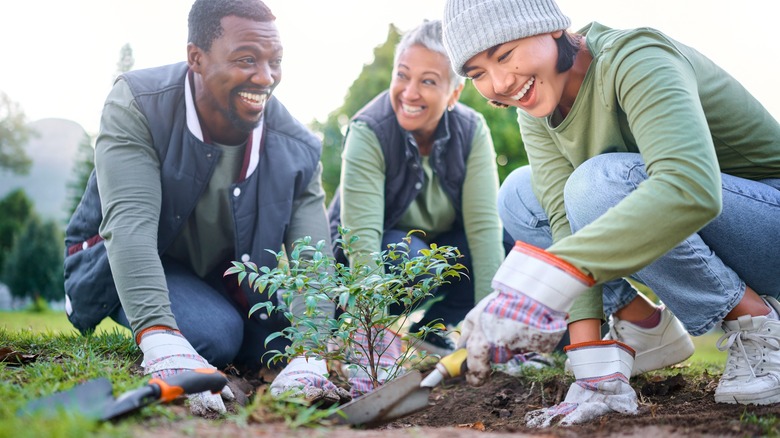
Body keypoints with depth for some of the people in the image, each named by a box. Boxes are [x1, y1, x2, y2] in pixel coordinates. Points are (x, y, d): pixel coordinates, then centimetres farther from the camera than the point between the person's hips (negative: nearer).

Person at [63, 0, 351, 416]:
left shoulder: (296, 149, -18)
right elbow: (129, 223, -39)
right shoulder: (136, 106, -27)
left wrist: (308, 357, -45)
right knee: (215, 334, -30)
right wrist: (160, 340, -54)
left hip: (229, 285, 5)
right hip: (122, 269, -4)